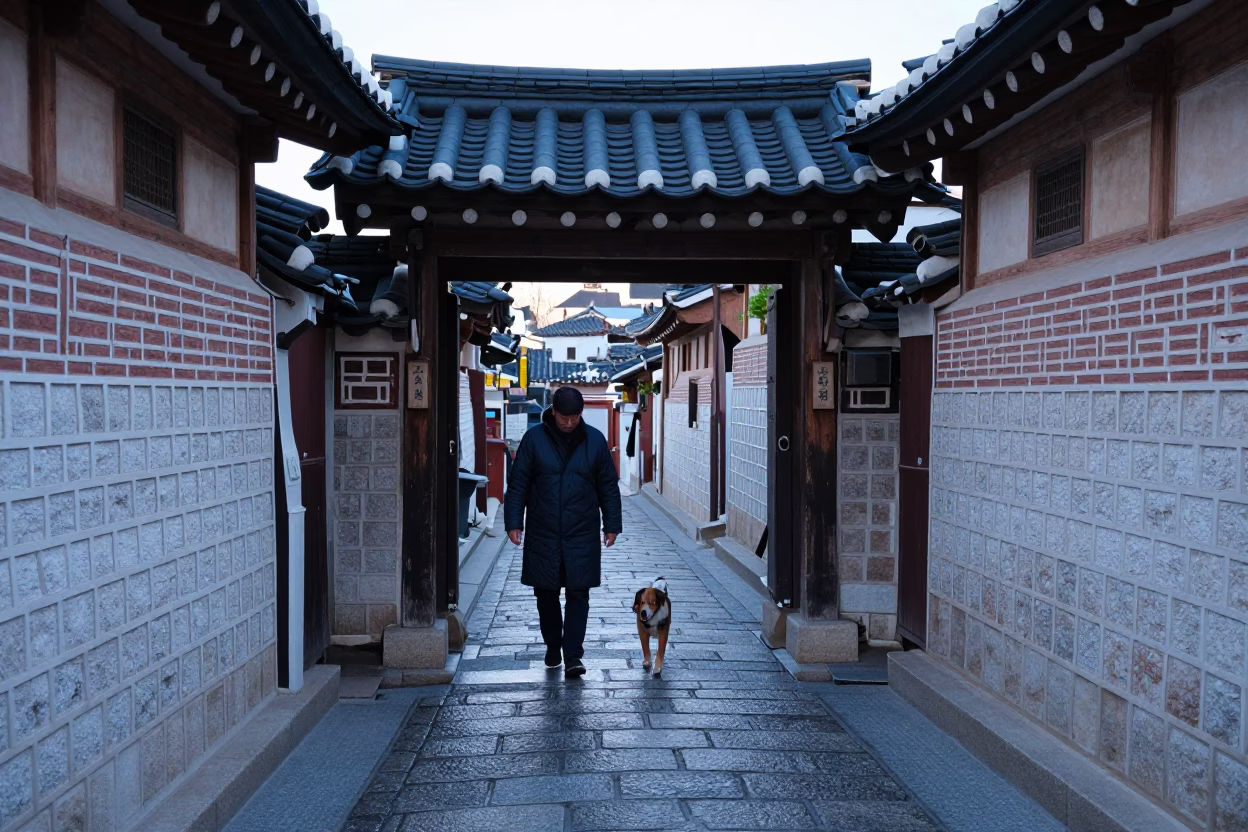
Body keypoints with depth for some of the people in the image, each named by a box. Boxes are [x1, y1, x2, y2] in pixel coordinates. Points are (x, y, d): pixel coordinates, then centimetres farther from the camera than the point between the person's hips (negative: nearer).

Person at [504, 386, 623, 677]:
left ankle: (573, 656, 3)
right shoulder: (534, 438, -2)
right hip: (543, 535, 0)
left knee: (578, 595, -2)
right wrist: (514, 522, -5)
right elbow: (518, 484, 0)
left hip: (582, 535, 0)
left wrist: (612, 524, 4)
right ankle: (553, 648, 27)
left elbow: (609, 486, 7)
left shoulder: (595, 440, 1)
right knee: (546, 594, 9)